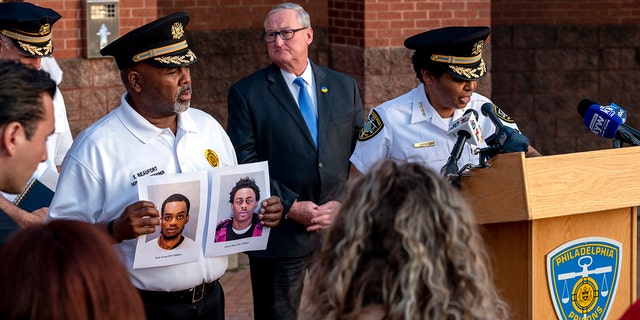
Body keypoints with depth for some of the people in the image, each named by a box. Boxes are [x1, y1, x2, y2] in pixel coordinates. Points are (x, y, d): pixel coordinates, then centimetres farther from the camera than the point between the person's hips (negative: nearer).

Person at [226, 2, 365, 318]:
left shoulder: (344, 87, 9)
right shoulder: (246, 93, -1)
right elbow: (244, 163, -7)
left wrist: (344, 203, -7)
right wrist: (290, 206, -14)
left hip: (341, 224, 3)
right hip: (280, 233, -3)